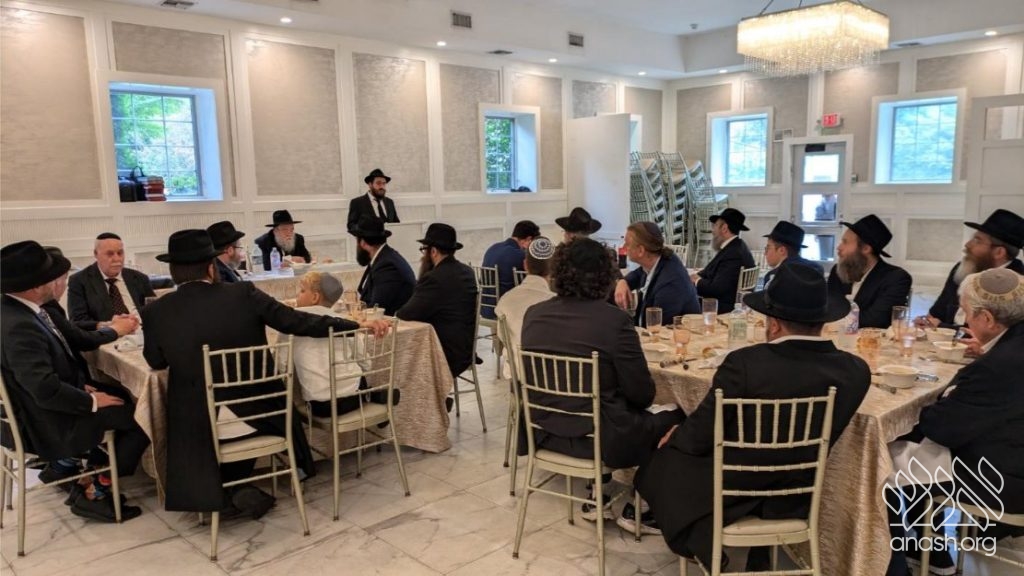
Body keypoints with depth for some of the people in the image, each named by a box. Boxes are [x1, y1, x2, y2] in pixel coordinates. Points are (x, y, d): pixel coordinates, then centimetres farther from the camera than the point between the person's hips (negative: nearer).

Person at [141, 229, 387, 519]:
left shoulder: (156, 312, -9)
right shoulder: (244, 294, -13)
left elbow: (156, 362, 8)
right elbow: (299, 322, -11)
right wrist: (357, 325, -4)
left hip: (200, 424, 0)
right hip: (260, 412, 0)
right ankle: (237, 488, 32)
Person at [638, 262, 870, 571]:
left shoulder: (745, 363, -30)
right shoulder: (856, 371, -15)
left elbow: (698, 438, -19)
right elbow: (824, 436, 5)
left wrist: (675, 436, 4)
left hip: (728, 494, -4)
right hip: (796, 500, 5)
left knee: (664, 457, 23)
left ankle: (704, 549, 32)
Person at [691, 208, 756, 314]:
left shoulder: (733, 254, -21)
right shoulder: (735, 247, 12)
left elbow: (716, 288, -25)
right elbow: (709, 272, 17)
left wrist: (697, 281, -7)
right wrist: (696, 276, -1)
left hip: (724, 310, -9)